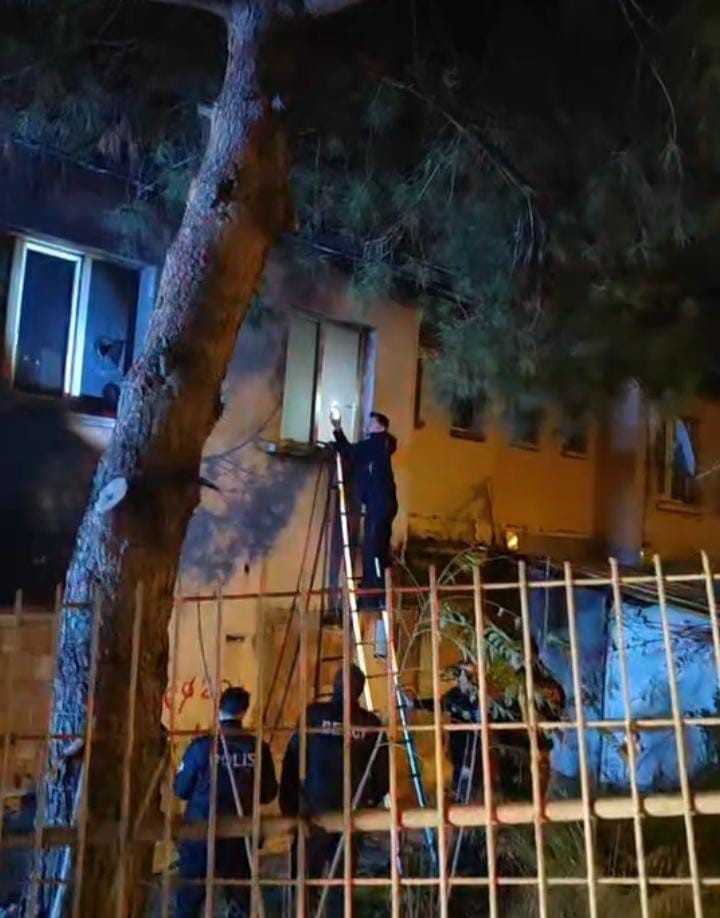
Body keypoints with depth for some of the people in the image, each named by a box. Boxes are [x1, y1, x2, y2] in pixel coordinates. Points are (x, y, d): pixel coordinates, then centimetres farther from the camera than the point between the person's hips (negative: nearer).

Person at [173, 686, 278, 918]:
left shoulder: (201, 746, -11)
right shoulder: (258, 749, -7)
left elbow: (181, 790, -3)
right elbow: (269, 793, 1)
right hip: (240, 836, 1)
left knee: (189, 898, 11)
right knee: (241, 899, 14)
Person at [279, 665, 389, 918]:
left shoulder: (313, 715, -4)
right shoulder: (371, 723, 1)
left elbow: (292, 762, -4)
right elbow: (382, 770, 6)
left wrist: (289, 806, 3)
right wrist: (371, 800, 22)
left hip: (313, 810, -1)